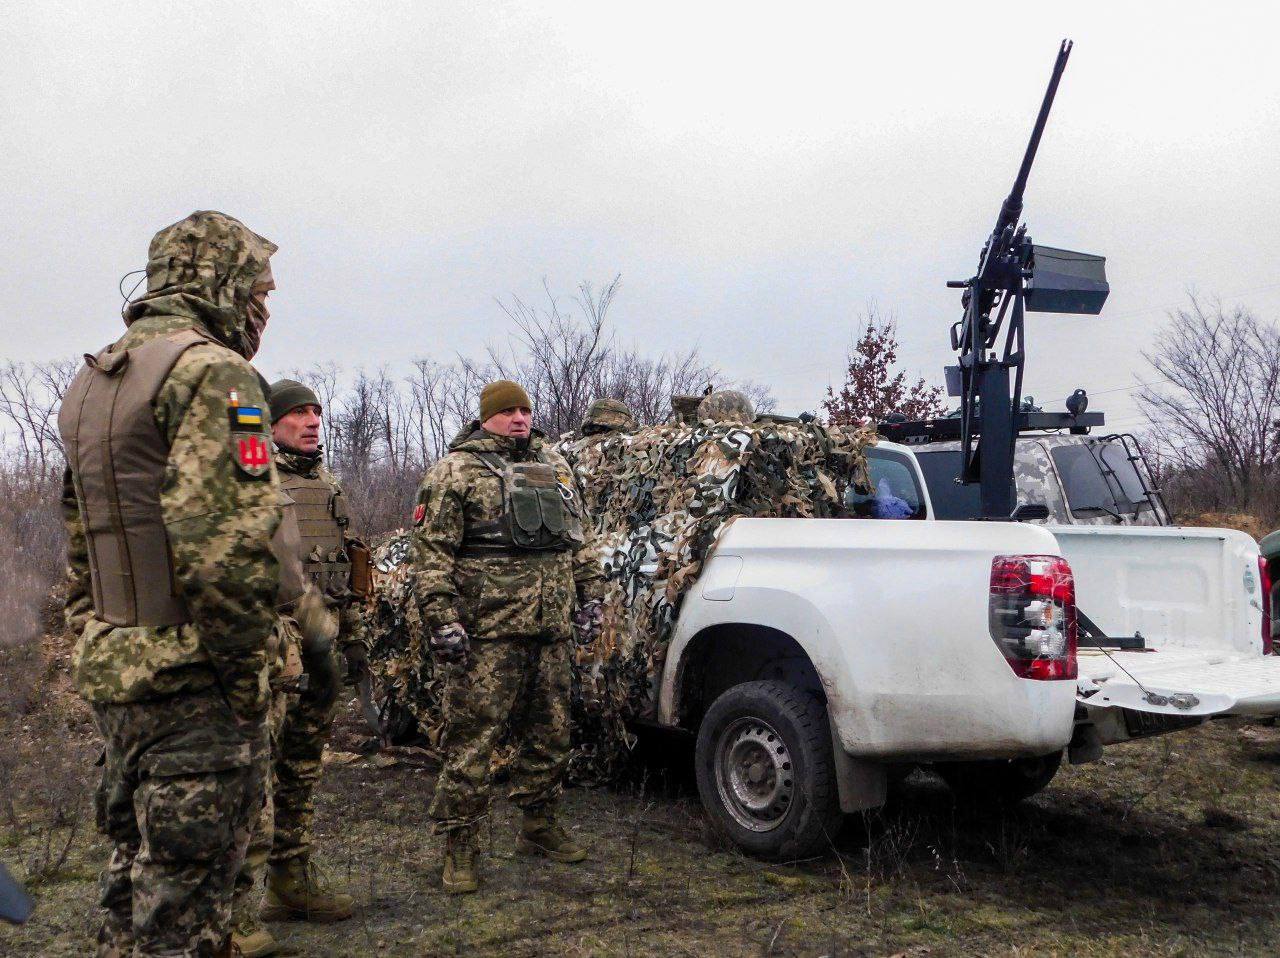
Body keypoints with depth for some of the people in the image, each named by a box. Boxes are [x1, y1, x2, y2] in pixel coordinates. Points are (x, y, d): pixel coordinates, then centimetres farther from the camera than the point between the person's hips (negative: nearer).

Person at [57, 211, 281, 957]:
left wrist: (97, 650, 21)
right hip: (191, 678, -9)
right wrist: (243, 673, -16)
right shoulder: (214, 371, -13)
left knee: (135, 881, 19)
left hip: (111, 671, 9)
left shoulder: (92, 383, 18)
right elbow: (230, 541, -23)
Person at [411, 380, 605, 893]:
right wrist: (442, 618, -15)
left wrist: (590, 594, 17)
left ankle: (539, 825, 29)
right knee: (472, 738, -5)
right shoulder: (456, 471, -2)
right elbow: (431, 551, -8)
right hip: (487, 631, -6)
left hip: (550, 629, 6)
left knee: (548, 734, 14)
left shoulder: (553, 465, 18)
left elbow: (579, 537, 24)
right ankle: (459, 847, 4)